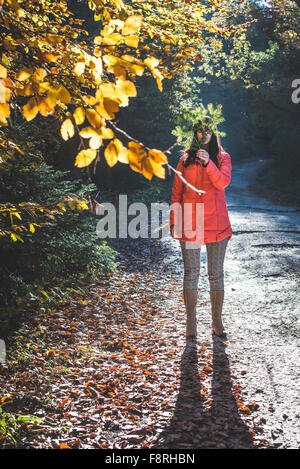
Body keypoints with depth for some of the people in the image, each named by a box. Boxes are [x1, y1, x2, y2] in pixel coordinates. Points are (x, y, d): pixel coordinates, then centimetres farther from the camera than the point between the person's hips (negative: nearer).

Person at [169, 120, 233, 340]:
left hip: (216, 222, 0)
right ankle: (191, 323, 11)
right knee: (191, 273, 2)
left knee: (216, 274, 5)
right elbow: (177, 192, 10)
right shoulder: (185, 159, 11)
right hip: (190, 222, 1)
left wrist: (208, 163, -24)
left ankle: (217, 321, 17)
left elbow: (223, 182, -11)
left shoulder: (223, 157, 8)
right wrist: (174, 221, 3)